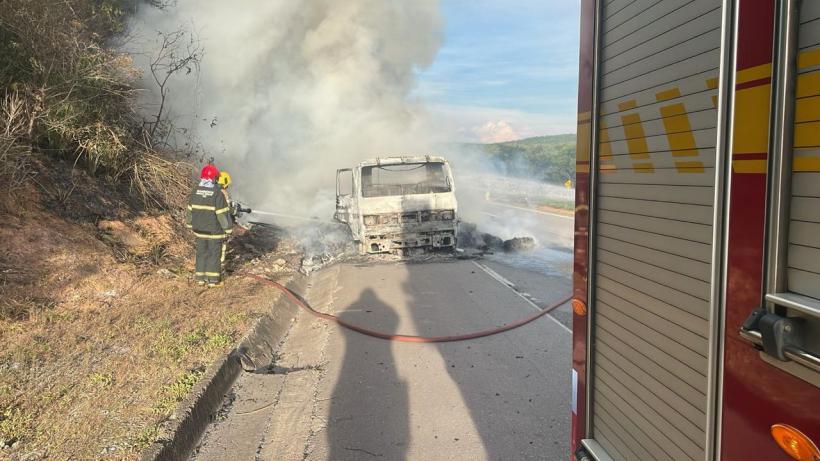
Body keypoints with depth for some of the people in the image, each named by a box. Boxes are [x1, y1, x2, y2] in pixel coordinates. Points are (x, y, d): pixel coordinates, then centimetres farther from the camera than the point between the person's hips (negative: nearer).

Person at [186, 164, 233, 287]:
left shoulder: (195, 190, 0)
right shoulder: (218, 193, -19)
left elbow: (190, 209, 8)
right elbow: (223, 213, -17)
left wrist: (190, 224, 20)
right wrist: (228, 229, -8)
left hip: (200, 229, 5)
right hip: (215, 230, -5)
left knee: (201, 252, 15)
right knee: (215, 254, 6)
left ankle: (200, 277, 21)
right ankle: (213, 279, 11)